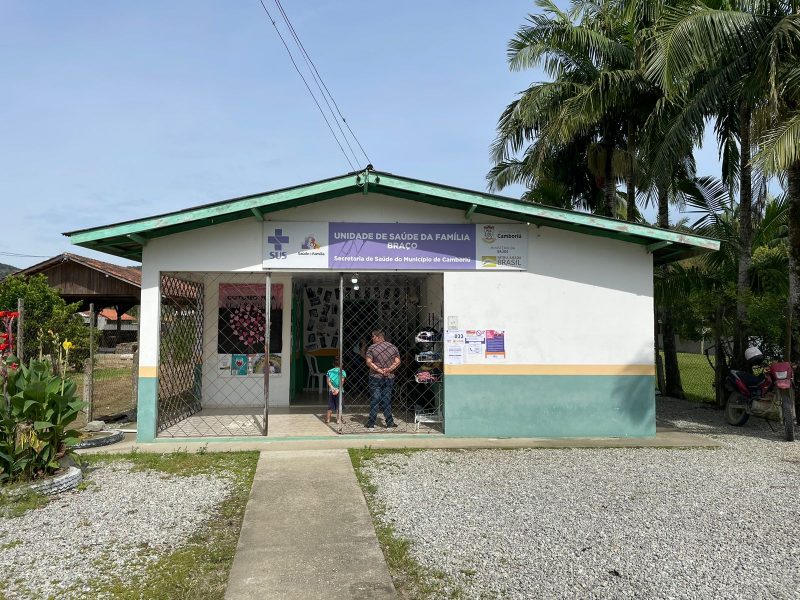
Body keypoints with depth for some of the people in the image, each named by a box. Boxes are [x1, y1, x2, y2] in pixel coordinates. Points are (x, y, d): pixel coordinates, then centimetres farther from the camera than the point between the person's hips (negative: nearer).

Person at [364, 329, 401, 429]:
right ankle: (390, 422, 11)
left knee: (374, 400, 2)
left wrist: (379, 370, -13)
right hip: (389, 378, 3)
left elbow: (369, 362, -13)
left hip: (375, 377, -3)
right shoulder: (393, 347, 5)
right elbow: (397, 361, 0)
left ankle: (371, 424, 4)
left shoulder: (372, 348, -6)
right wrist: (389, 369, -8)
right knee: (387, 400, 10)